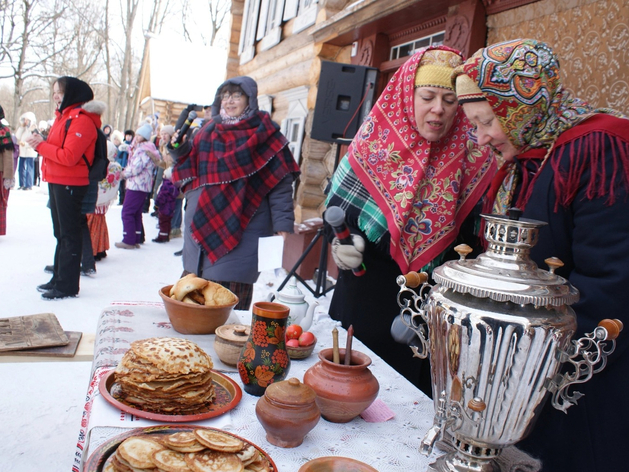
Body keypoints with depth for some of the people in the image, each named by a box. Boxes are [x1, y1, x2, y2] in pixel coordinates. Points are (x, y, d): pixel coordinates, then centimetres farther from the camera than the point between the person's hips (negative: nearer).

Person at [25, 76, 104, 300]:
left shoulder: (81, 120, -15)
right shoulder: (64, 116, 16)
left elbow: (68, 156, -22)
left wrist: (41, 145, -13)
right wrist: (41, 143, 3)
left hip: (70, 184, -10)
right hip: (57, 182, 10)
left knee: (69, 235, -4)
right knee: (61, 233, 16)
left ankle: (67, 285, 3)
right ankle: (59, 278, 26)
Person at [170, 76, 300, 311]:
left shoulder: (265, 134, -3)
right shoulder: (209, 130, 13)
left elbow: (281, 183, -7)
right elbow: (190, 167, 22)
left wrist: (283, 225, -13)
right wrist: (180, 149, 2)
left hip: (240, 230, -6)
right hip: (201, 225, 6)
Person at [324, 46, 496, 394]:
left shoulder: (467, 159, -2)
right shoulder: (374, 144, -4)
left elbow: (469, 234, 4)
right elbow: (336, 206, 2)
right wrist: (341, 241, -16)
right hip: (367, 299, 0)